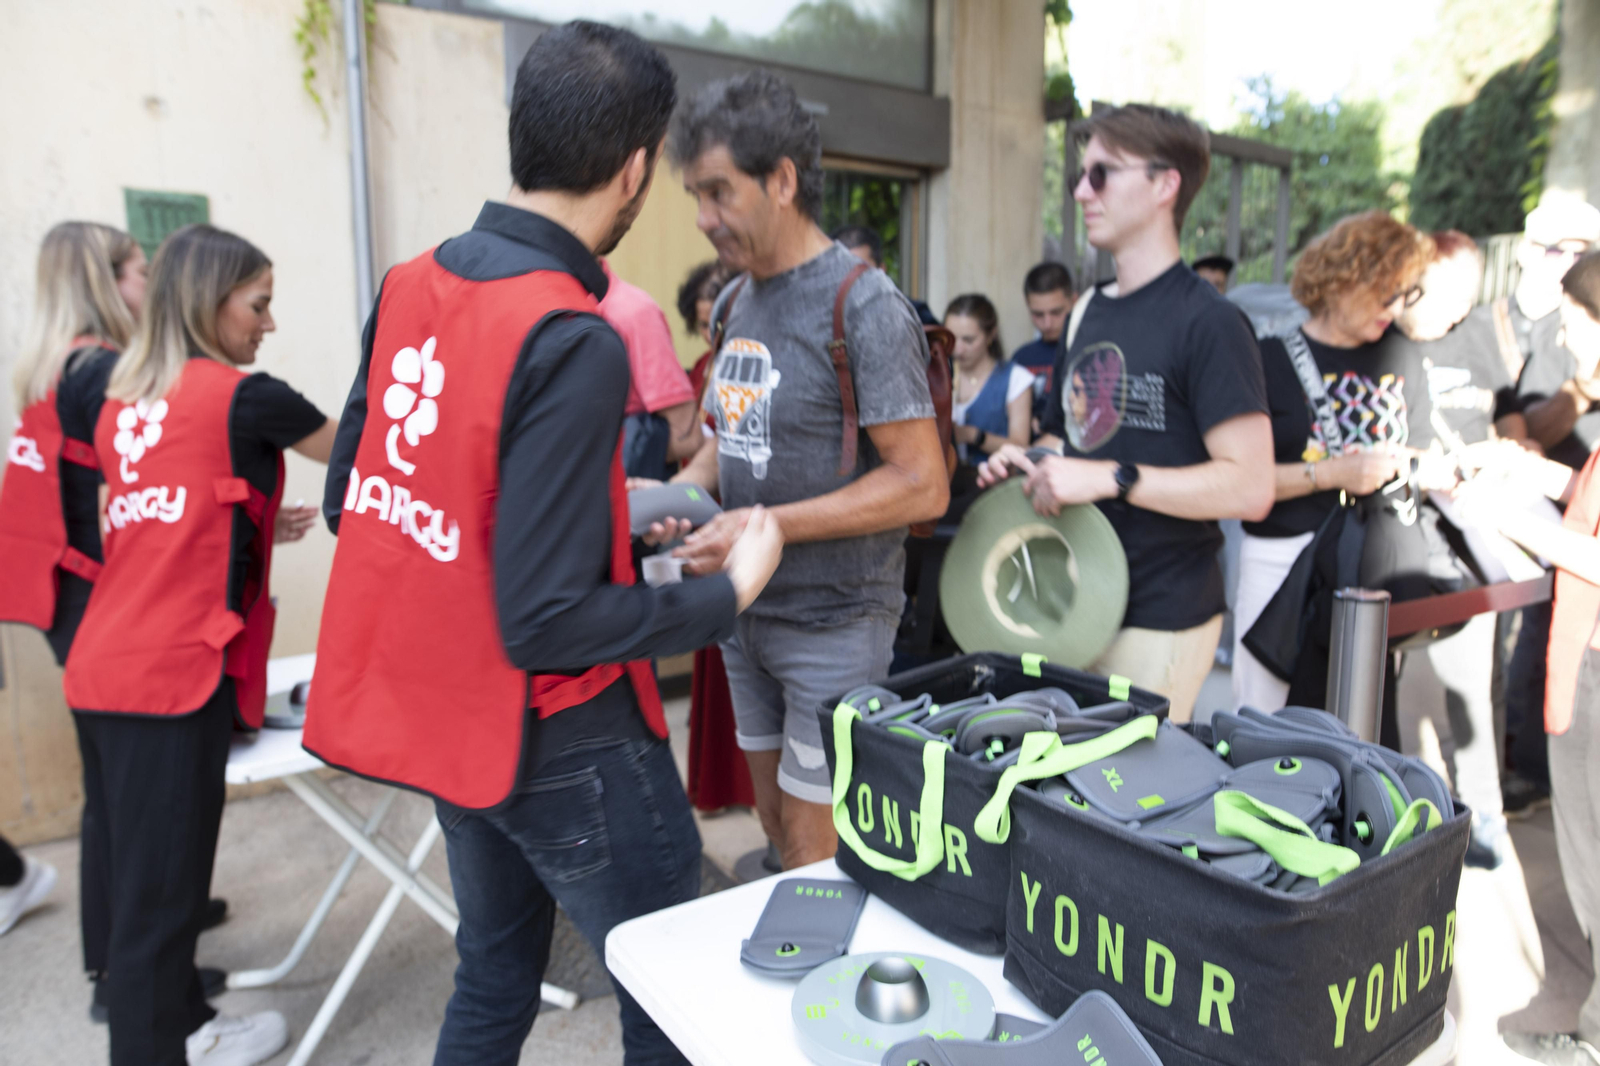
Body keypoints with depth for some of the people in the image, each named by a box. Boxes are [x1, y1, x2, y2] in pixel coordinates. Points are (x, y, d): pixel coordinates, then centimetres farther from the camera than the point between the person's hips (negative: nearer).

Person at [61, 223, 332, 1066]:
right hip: (174, 676, -8)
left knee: (140, 873, 18)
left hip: (99, 668, 8)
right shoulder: (245, 395, -8)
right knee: (157, 888, 1)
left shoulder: (121, 402, 13)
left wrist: (254, 529, 19)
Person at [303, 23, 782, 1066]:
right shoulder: (573, 343, -25)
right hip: (557, 742, -8)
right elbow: (546, 624, -25)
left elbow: (348, 497, 8)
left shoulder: (410, 287, -1)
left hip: (428, 708, 8)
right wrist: (730, 594, -12)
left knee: (494, 976, 26)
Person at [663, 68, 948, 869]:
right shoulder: (735, 303, 8)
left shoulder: (863, 307, -16)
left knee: (815, 848, 5)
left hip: (833, 622, -7)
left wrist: (771, 526, -23)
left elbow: (922, 485, -19)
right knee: (774, 821, 20)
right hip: (746, 610, 7)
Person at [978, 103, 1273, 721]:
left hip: (1160, 620, -7)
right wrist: (1026, 461, 2)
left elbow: (1250, 486, -19)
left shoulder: (1206, 322, -13)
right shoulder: (1088, 312, 12)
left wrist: (1112, 479, -25)